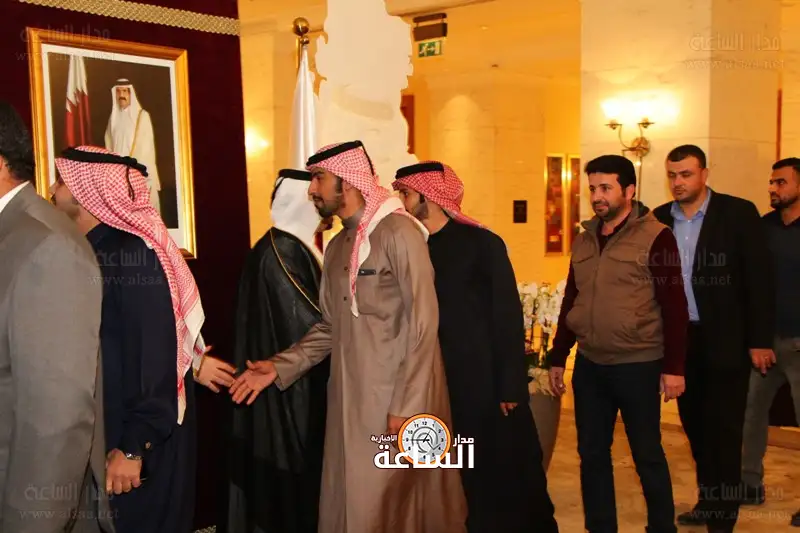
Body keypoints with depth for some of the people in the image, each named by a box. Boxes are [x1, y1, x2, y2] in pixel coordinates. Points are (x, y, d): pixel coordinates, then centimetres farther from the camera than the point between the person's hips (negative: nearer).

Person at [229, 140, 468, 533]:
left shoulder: (399, 232, -11)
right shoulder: (336, 246, 14)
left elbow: (423, 324, -16)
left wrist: (406, 408, -19)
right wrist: (281, 366, 4)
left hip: (397, 400, -7)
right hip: (349, 400, 7)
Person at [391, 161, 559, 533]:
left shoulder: (482, 244, -8)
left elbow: (508, 318, -10)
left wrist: (512, 386, -14)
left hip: (487, 385, -4)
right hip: (438, 387, 4)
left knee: (509, 474, 7)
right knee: (469, 480, 14)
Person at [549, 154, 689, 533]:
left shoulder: (655, 237, -8)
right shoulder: (584, 239, 9)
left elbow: (674, 306, -9)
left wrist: (673, 367, -12)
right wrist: (558, 357, 13)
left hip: (637, 365, -5)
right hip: (589, 365, 5)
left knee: (647, 454, 8)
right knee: (591, 453, 12)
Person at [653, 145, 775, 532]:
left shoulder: (738, 213, -7)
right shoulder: (660, 219, 3)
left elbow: (759, 279, -7)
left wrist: (760, 340, -10)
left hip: (725, 340, -4)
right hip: (680, 339, 4)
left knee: (724, 429, 3)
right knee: (695, 426, 15)